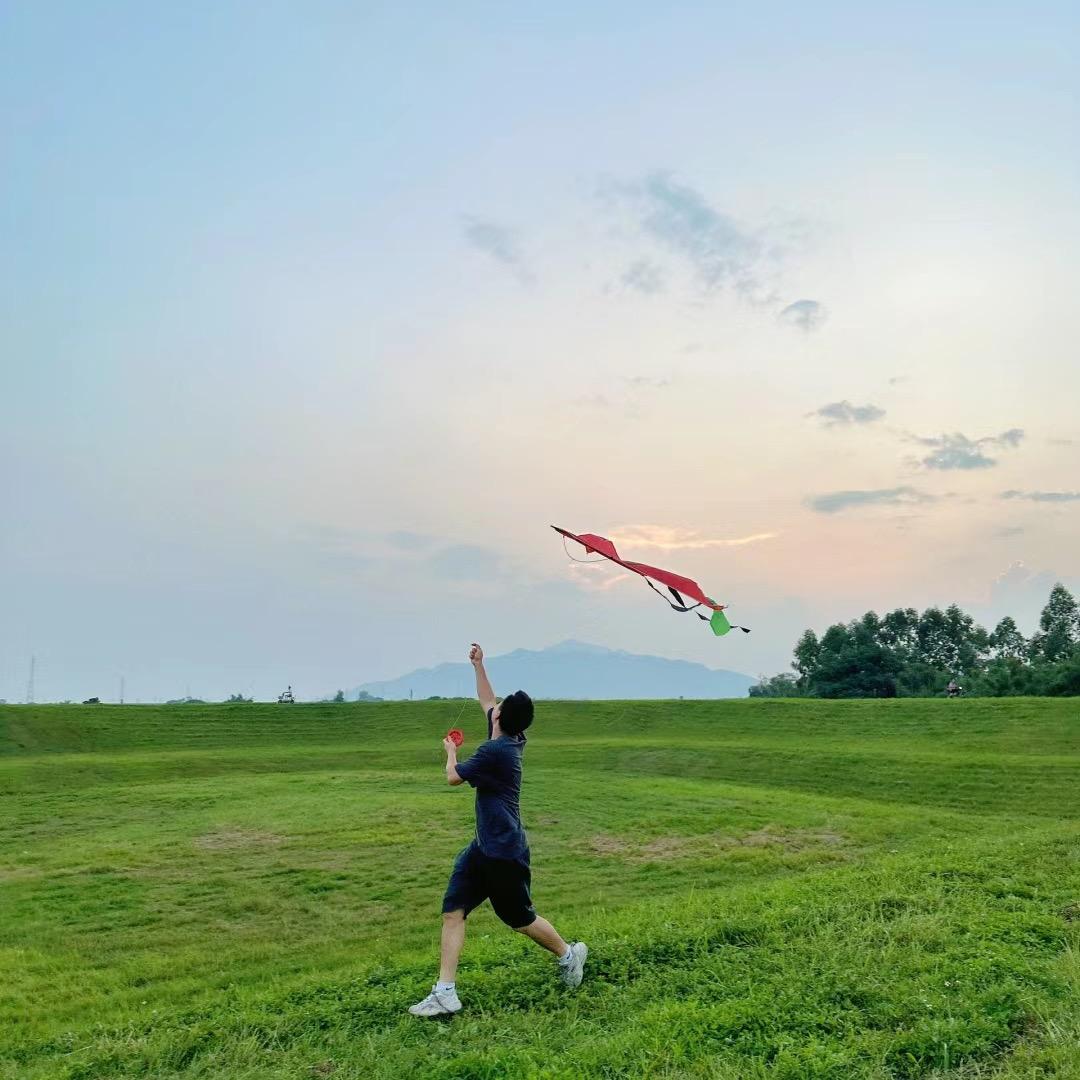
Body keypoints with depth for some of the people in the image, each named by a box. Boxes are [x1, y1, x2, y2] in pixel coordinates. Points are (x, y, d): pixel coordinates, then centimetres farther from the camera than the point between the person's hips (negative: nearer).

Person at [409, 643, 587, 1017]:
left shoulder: (494, 751, -22)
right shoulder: (510, 739, 4)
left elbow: (454, 777, -9)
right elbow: (486, 702, 21)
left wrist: (451, 752, 10)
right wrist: (478, 666, 22)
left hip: (504, 852, -9)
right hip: (484, 846, 9)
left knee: (520, 919, 9)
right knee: (453, 911, 2)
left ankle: (569, 954, 32)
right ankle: (445, 993, 3)